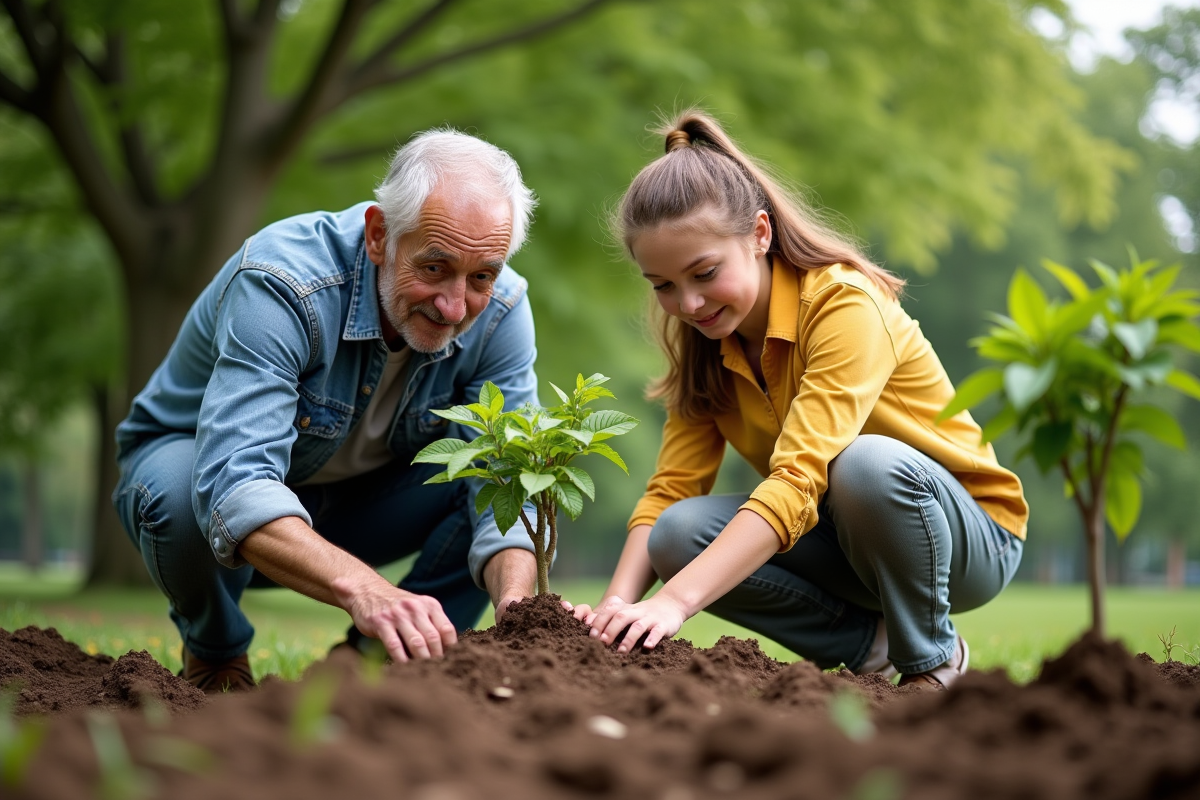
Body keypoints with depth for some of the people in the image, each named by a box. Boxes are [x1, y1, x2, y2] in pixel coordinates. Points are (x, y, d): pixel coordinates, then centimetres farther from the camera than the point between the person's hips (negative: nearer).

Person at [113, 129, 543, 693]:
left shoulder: (498, 313, -21)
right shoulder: (281, 285, -37)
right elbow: (235, 486, -48)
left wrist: (517, 604, -48)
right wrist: (361, 588, -65)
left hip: (357, 498, 4)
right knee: (186, 497, -38)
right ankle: (215, 651, -5)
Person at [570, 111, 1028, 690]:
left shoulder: (845, 305, -24)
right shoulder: (705, 345, -1)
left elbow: (798, 480, -36)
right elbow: (670, 488, -10)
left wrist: (674, 601, -47)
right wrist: (617, 605, -30)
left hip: (967, 536, -5)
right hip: (846, 543, 6)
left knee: (869, 463, -38)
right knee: (677, 534, -20)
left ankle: (933, 660, -12)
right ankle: (869, 644, -3)